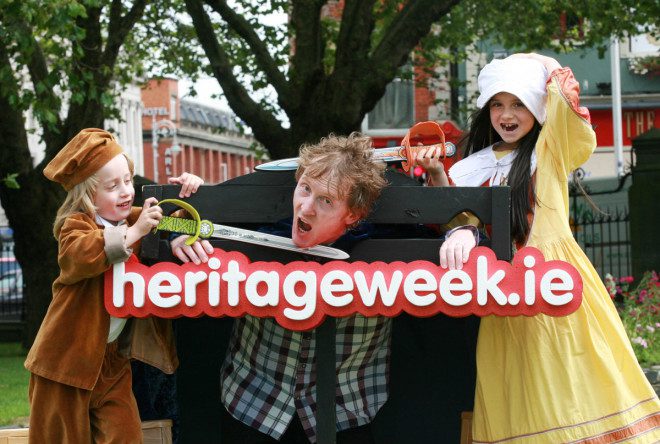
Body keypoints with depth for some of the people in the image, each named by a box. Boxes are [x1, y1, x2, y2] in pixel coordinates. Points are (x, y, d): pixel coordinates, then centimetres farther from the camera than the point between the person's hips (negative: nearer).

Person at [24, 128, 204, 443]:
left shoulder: (136, 218, 8)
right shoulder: (75, 225, -12)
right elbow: (79, 255, -34)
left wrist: (191, 194, -5)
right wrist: (133, 233, -34)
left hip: (114, 357, 5)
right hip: (69, 357, -5)